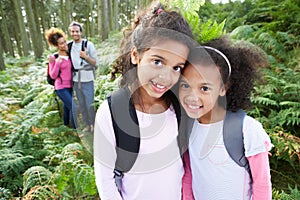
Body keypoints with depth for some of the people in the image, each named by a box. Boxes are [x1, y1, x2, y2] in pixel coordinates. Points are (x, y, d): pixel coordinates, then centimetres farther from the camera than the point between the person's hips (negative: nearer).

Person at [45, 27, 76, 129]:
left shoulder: (69, 54, -1)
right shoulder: (54, 57, -15)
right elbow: (53, 76, -13)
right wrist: (57, 63, -28)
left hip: (70, 86, 6)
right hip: (61, 88, -6)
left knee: (67, 105, 24)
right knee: (74, 107, -10)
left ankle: (66, 122, 48)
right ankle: (75, 128, 5)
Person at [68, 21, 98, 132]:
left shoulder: (89, 44, -8)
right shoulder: (69, 45, 4)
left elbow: (95, 63, -7)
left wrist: (86, 56, -21)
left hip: (87, 80, -4)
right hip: (75, 80, 5)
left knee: (89, 104, 0)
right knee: (81, 104, 15)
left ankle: (93, 124, 20)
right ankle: (87, 124, 31)